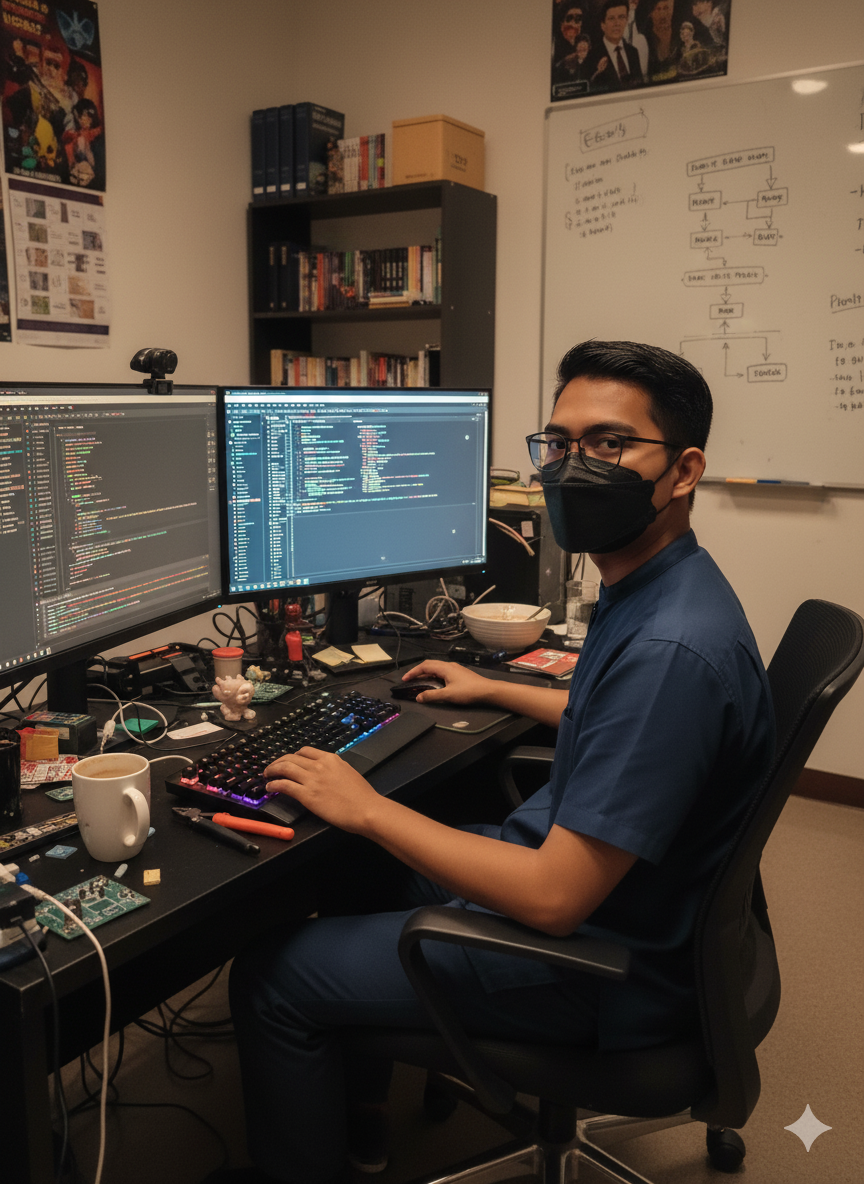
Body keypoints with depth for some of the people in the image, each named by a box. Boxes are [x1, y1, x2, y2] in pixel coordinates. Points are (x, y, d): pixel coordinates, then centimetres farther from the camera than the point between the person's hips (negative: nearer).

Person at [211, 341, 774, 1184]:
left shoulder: (671, 649, -33)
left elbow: (552, 898, -31)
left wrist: (368, 810, -21)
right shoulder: (647, 593, 0)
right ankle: (354, 1112, 40)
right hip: (570, 873, 10)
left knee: (272, 975, -4)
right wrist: (492, 690, 26)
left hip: (599, 965, -10)